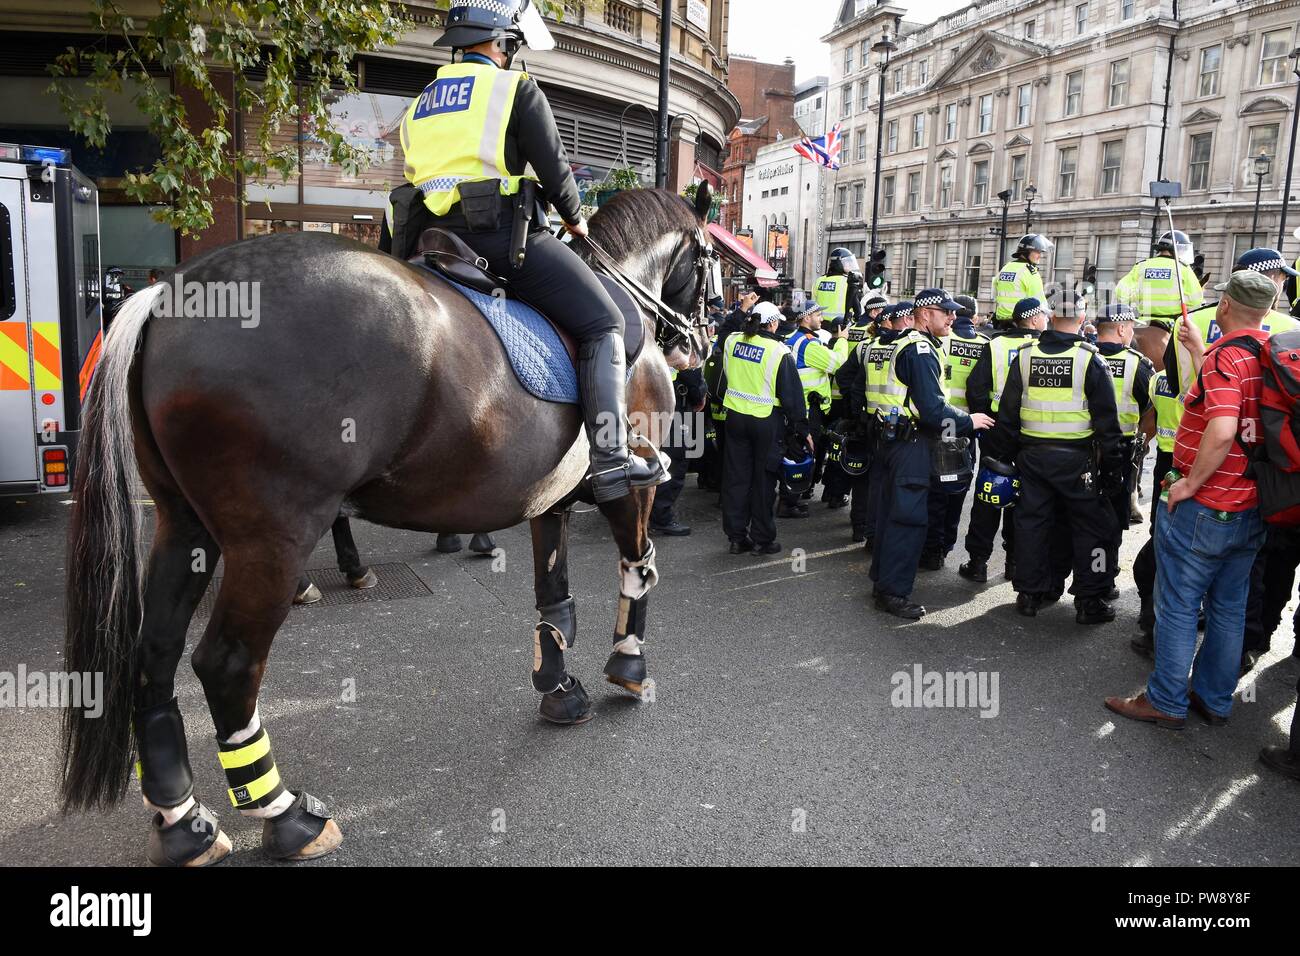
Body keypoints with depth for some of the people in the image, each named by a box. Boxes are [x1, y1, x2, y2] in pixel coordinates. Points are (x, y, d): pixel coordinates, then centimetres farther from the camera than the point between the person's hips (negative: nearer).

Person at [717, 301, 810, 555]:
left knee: (736, 477, 11)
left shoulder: (732, 341, -1)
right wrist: (802, 430, -1)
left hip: (735, 417, 4)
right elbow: (792, 395, -9)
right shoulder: (779, 351, -14)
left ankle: (736, 537, 18)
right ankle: (762, 539, 14)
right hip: (767, 421, -4)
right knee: (764, 481, 7)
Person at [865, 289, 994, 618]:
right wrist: (969, 421, -9)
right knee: (908, 517, -5)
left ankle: (882, 579, 28)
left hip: (889, 437, 10)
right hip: (912, 443, -10)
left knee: (891, 510, 17)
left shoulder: (896, 345, 15)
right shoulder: (921, 350, -15)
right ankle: (894, 592, 0)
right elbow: (932, 408, -22)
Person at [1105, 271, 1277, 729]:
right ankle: (1215, 699, 28)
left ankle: (1166, 702, 13)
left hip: (1201, 507, -8)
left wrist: (1191, 483, -19)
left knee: (1178, 606, 4)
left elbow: (1222, 430, -31)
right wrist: (1199, 352, 25)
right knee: (1228, 609, 16)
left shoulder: (1226, 355, -18)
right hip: (1251, 510, 8)